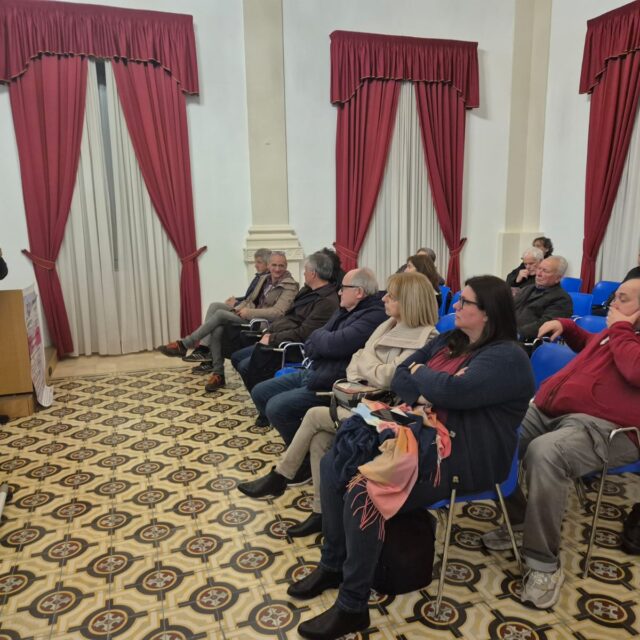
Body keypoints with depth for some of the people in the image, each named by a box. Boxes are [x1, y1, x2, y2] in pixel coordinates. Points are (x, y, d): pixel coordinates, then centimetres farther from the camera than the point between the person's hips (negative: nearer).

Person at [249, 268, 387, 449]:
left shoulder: (373, 316, -16)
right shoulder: (345, 311, 14)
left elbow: (334, 344, -27)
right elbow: (310, 346, 13)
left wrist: (318, 335, -4)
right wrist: (323, 340, -10)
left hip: (330, 384, -10)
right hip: (312, 371, 10)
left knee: (276, 407, -22)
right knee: (259, 393, 8)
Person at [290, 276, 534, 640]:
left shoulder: (507, 357, -14)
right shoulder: (448, 341, 13)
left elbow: (454, 391, -30)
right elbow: (400, 378, 9)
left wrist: (419, 372, -9)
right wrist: (422, 395, -13)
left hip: (461, 459, -9)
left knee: (364, 490, -26)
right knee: (335, 464, -3)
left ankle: (352, 608, -8)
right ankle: (333, 565, 12)